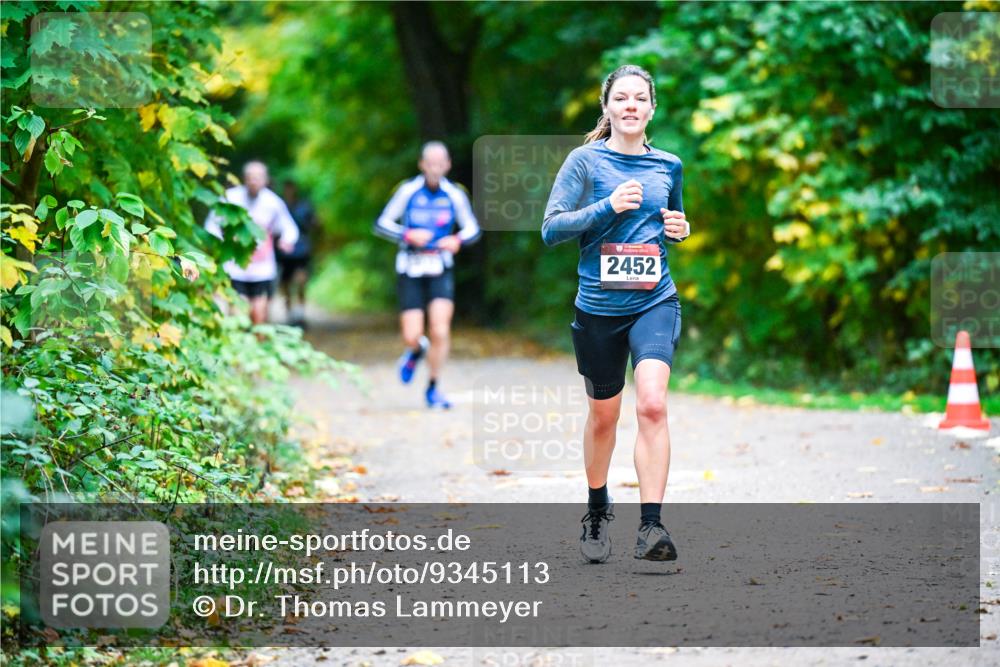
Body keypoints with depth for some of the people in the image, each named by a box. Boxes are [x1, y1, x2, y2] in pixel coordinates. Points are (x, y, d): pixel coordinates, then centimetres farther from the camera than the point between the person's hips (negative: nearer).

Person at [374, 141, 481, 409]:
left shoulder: (455, 194, -3)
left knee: (441, 331, -14)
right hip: (410, 269, -1)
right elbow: (382, 224, -3)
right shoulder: (408, 190, -7)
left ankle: (433, 388, 4)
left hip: (440, 270, 1)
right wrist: (408, 235, -20)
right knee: (411, 336, -4)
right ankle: (416, 350, 36)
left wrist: (458, 240, -15)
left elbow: (472, 229, 7)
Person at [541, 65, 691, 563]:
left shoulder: (668, 166, 8)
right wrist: (608, 206, -18)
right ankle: (597, 512, 36)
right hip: (598, 306, -1)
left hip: (655, 302, 1)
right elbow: (551, 229, -8)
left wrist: (680, 229, 2)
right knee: (603, 414, 12)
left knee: (652, 405, -20)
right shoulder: (585, 161, -3)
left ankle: (651, 526, -22)